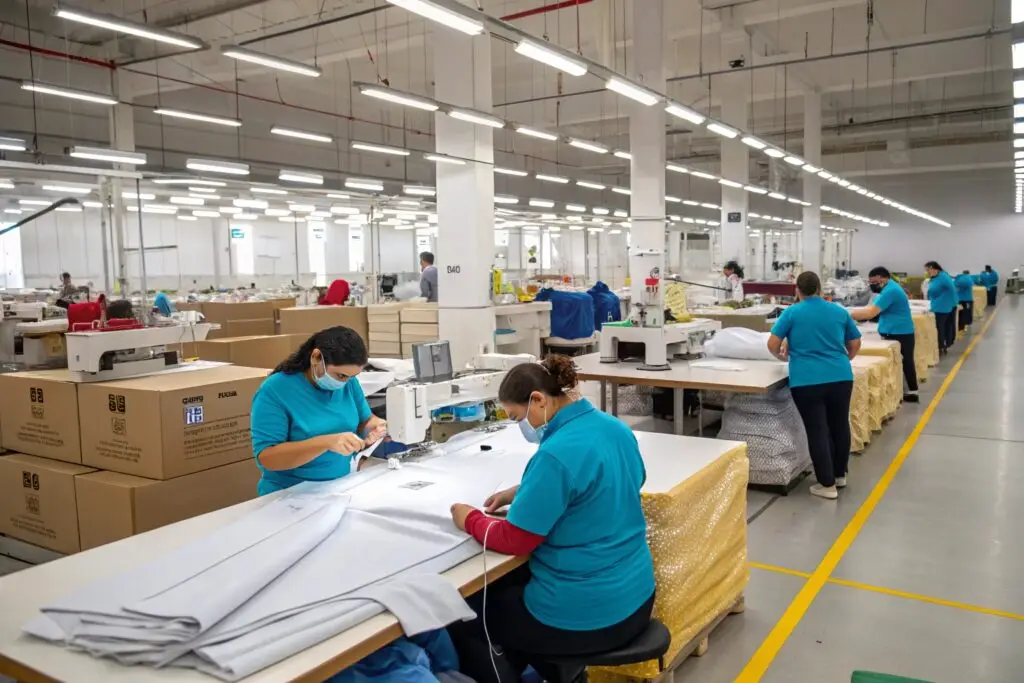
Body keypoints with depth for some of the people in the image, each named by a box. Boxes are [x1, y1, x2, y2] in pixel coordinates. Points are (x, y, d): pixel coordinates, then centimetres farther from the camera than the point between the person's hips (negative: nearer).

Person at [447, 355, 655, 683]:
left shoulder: (556, 454, -25)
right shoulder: (616, 429, 0)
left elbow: (514, 541, -18)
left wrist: (470, 519, 0)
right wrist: (524, 492, 11)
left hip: (587, 616, -8)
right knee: (506, 584, 29)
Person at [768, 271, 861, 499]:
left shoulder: (792, 312, 0)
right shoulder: (839, 311, 10)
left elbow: (772, 345, -2)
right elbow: (855, 345, 16)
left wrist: (782, 355, 19)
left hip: (806, 381, -3)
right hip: (841, 377, 4)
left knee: (817, 431, 2)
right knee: (840, 426, 17)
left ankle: (827, 485, 6)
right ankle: (840, 475, 33)